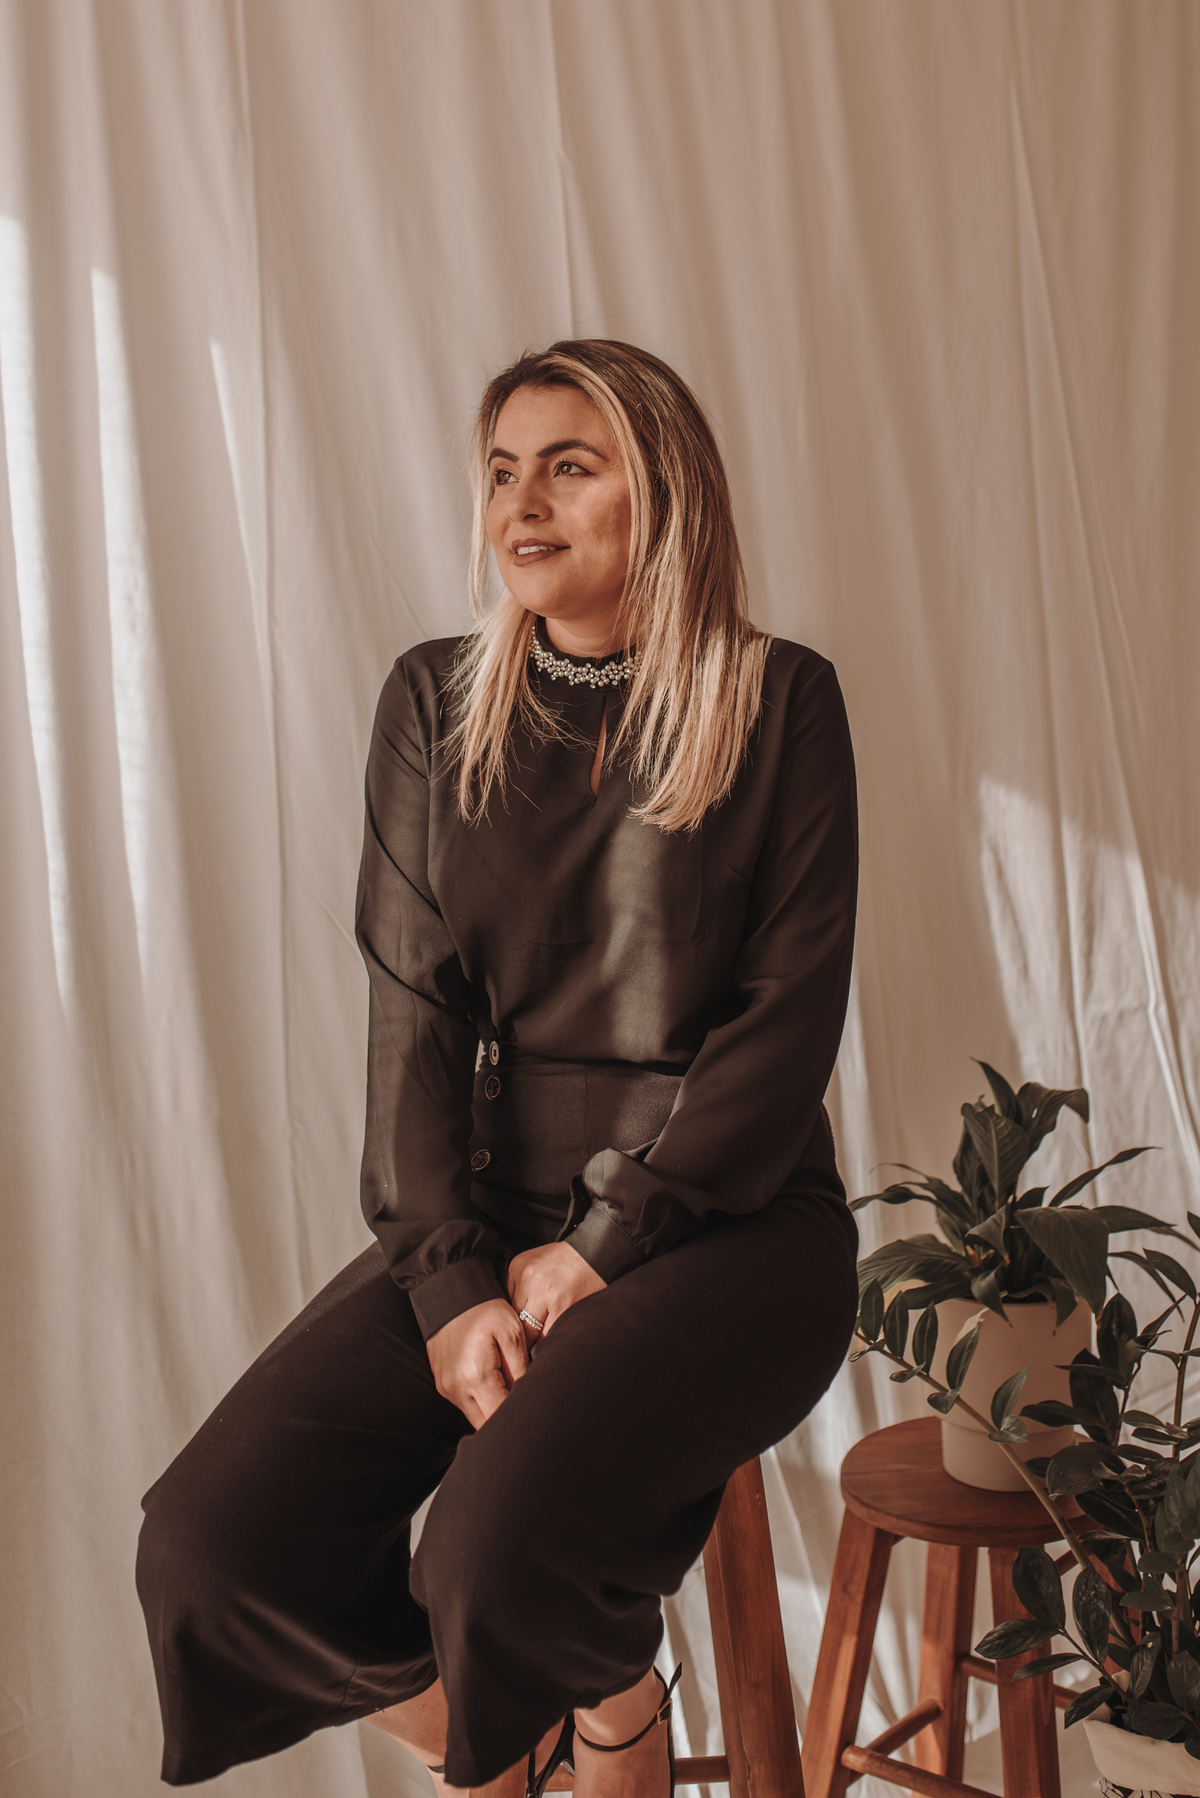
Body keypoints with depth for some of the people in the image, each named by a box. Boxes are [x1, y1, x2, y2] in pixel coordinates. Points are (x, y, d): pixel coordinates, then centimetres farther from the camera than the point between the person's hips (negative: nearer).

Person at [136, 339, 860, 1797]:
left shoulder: (778, 703, 0)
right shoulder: (435, 705, 9)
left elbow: (791, 1009, -5)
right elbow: (411, 1008, 3)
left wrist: (602, 1246, -13)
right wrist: (450, 1278, -10)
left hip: (724, 1216, -3)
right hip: (483, 1209, 4)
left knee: (498, 1548, -29)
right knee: (210, 1542, -16)